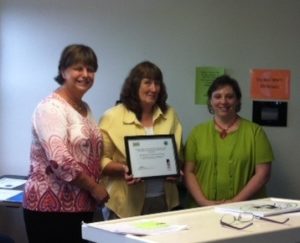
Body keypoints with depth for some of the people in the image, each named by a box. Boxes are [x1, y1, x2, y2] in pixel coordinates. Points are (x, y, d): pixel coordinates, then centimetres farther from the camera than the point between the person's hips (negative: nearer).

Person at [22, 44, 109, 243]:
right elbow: (60, 160, -22)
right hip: (51, 208, -8)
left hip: (81, 207, 8)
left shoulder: (85, 109, 15)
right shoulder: (51, 107, -12)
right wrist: (94, 187, -14)